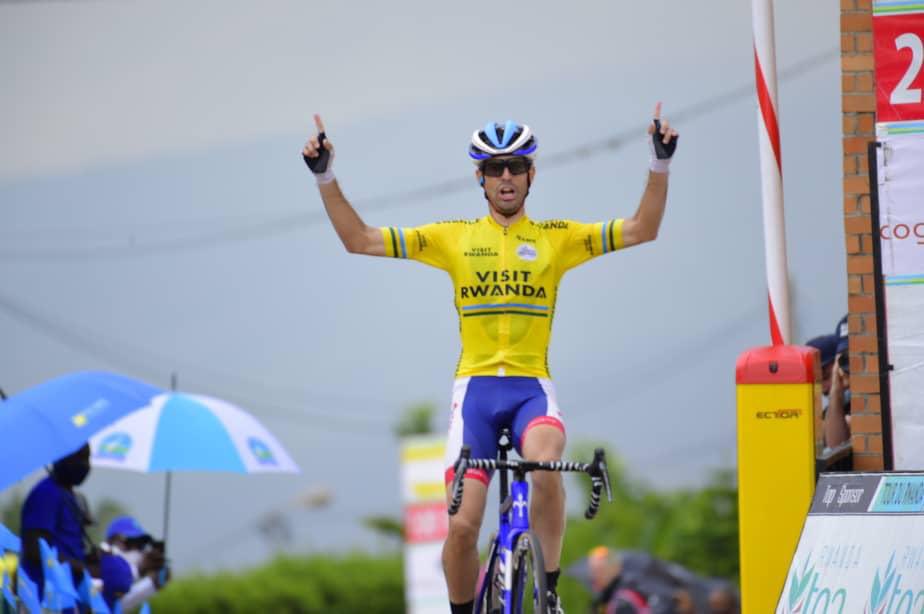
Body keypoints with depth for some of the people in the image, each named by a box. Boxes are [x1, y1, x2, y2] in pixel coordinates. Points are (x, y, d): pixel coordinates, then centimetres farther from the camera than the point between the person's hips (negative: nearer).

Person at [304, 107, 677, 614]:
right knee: (462, 525, -11)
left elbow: (641, 230, 1)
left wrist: (660, 164, -10)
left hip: (532, 387, -1)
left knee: (545, 465, -34)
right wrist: (325, 177, -3)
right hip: (475, 387, 1)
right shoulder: (452, 237, 8)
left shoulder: (557, 238, 8)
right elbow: (359, 240, 6)